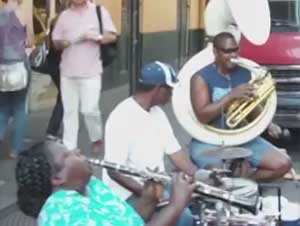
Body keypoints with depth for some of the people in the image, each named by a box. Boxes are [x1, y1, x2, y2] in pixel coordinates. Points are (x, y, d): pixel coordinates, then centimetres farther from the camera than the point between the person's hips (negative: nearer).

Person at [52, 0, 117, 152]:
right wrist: (62, 43, -11)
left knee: (90, 110, -5)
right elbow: (56, 41, 12)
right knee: (69, 111, 5)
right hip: (68, 71, 3)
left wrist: (95, 36, -18)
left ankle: (97, 139, 20)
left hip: (90, 71, -3)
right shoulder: (64, 15, 10)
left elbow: (112, 36, 0)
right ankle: (69, 148, 12)